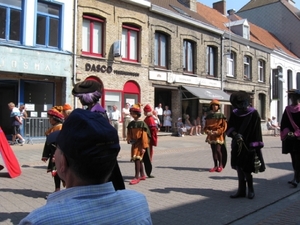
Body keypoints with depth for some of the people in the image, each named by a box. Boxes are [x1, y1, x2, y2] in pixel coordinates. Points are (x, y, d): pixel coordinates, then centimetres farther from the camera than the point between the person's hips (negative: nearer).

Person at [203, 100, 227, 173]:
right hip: (211, 136, 4)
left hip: (219, 136, -4)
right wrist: (208, 131, -10)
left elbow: (224, 126, -5)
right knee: (213, 151, 7)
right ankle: (215, 166, 16)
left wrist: (217, 132, -16)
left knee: (218, 150, -11)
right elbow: (206, 126, 11)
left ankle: (220, 165, 7)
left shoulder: (221, 116, -1)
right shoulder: (209, 116, 10)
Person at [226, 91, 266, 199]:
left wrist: (255, 147, -12)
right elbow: (229, 128, 7)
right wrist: (235, 134, -14)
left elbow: (256, 131, -9)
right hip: (237, 146, 5)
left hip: (248, 147, -5)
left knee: (246, 169, -2)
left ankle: (250, 189, 19)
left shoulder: (253, 114, -9)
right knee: (239, 167, 9)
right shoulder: (234, 113, 4)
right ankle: (241, 190, 20)